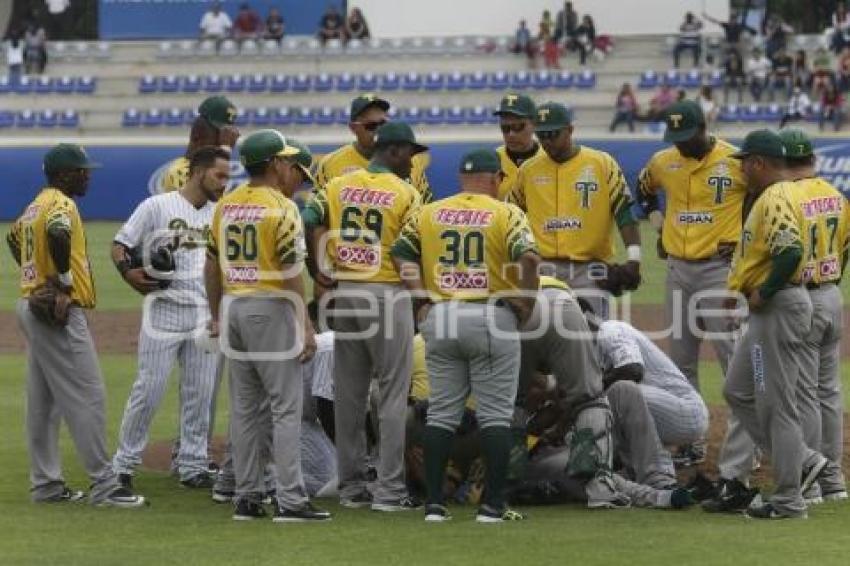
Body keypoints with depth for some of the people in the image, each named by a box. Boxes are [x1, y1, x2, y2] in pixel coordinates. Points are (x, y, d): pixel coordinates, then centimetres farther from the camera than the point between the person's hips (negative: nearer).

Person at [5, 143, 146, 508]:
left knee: (43, 401, 12)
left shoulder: (34, 207, 16)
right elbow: (58, 233, -34)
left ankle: (46, 484, 15)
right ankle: (103, 484, -10)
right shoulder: (61, 204, -13)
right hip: (60, 313, -10)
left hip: (32, 306, 10)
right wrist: (65, 279, -21)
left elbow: (14, 237, 32)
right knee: (87, 396, -9)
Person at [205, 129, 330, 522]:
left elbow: (212, 265, 13)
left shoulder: (226, 205, 9)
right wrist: (307, 327, -13)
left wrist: (216, 315, 21)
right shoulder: (281, 208, -12)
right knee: (286, 408, -4)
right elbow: (292, 272, -16)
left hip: (233, 307, 7)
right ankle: (290, 500, -7)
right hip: (271, 310, -7)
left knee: (244, 408, 12)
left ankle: (247, 498, 13)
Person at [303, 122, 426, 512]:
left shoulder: (338, 186, 7)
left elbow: (306, 223, -6)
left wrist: (316, 272, 1)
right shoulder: (405, 193, -6)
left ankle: (351, 486, 14)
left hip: (342, 291, 5)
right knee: (393, 392, 0)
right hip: (387, 294, -5)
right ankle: (389, 489, -3)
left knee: (348, 392, 10)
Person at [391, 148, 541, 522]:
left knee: (441, 413, 9)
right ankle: (493, 504, 0)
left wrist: (422, 298, 3)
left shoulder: (427, 214, 8)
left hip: (439, 318, 3)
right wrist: (526, 304, -5)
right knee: (495, 414, 3)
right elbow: (528, 257, -15)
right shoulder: (506, 214, -3)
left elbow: (401, 254, 3)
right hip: (491, 318, -3)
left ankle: (434, 504, 7)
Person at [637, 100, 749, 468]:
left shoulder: (735, 161, -11)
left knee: (735, 361, -10)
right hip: (677, 269, 6)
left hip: (720, 269, -6)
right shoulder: (663, 162, 6)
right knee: (681, 362, 10)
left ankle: (742, 452, -9)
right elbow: (644, 188, 28)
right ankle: (689, 445, 20)